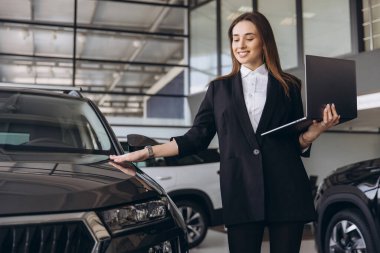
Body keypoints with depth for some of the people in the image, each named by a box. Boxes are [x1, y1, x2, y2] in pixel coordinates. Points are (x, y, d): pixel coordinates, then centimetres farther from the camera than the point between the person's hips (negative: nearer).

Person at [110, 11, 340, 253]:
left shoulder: (288, 86, 10)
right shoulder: (220, 88, 13)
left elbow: (298, 142, 12)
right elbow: (196, 138, 10)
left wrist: (316, 130, -9)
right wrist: (147, 152, 4)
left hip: (286, 190, 0)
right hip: (241, 192, 0)